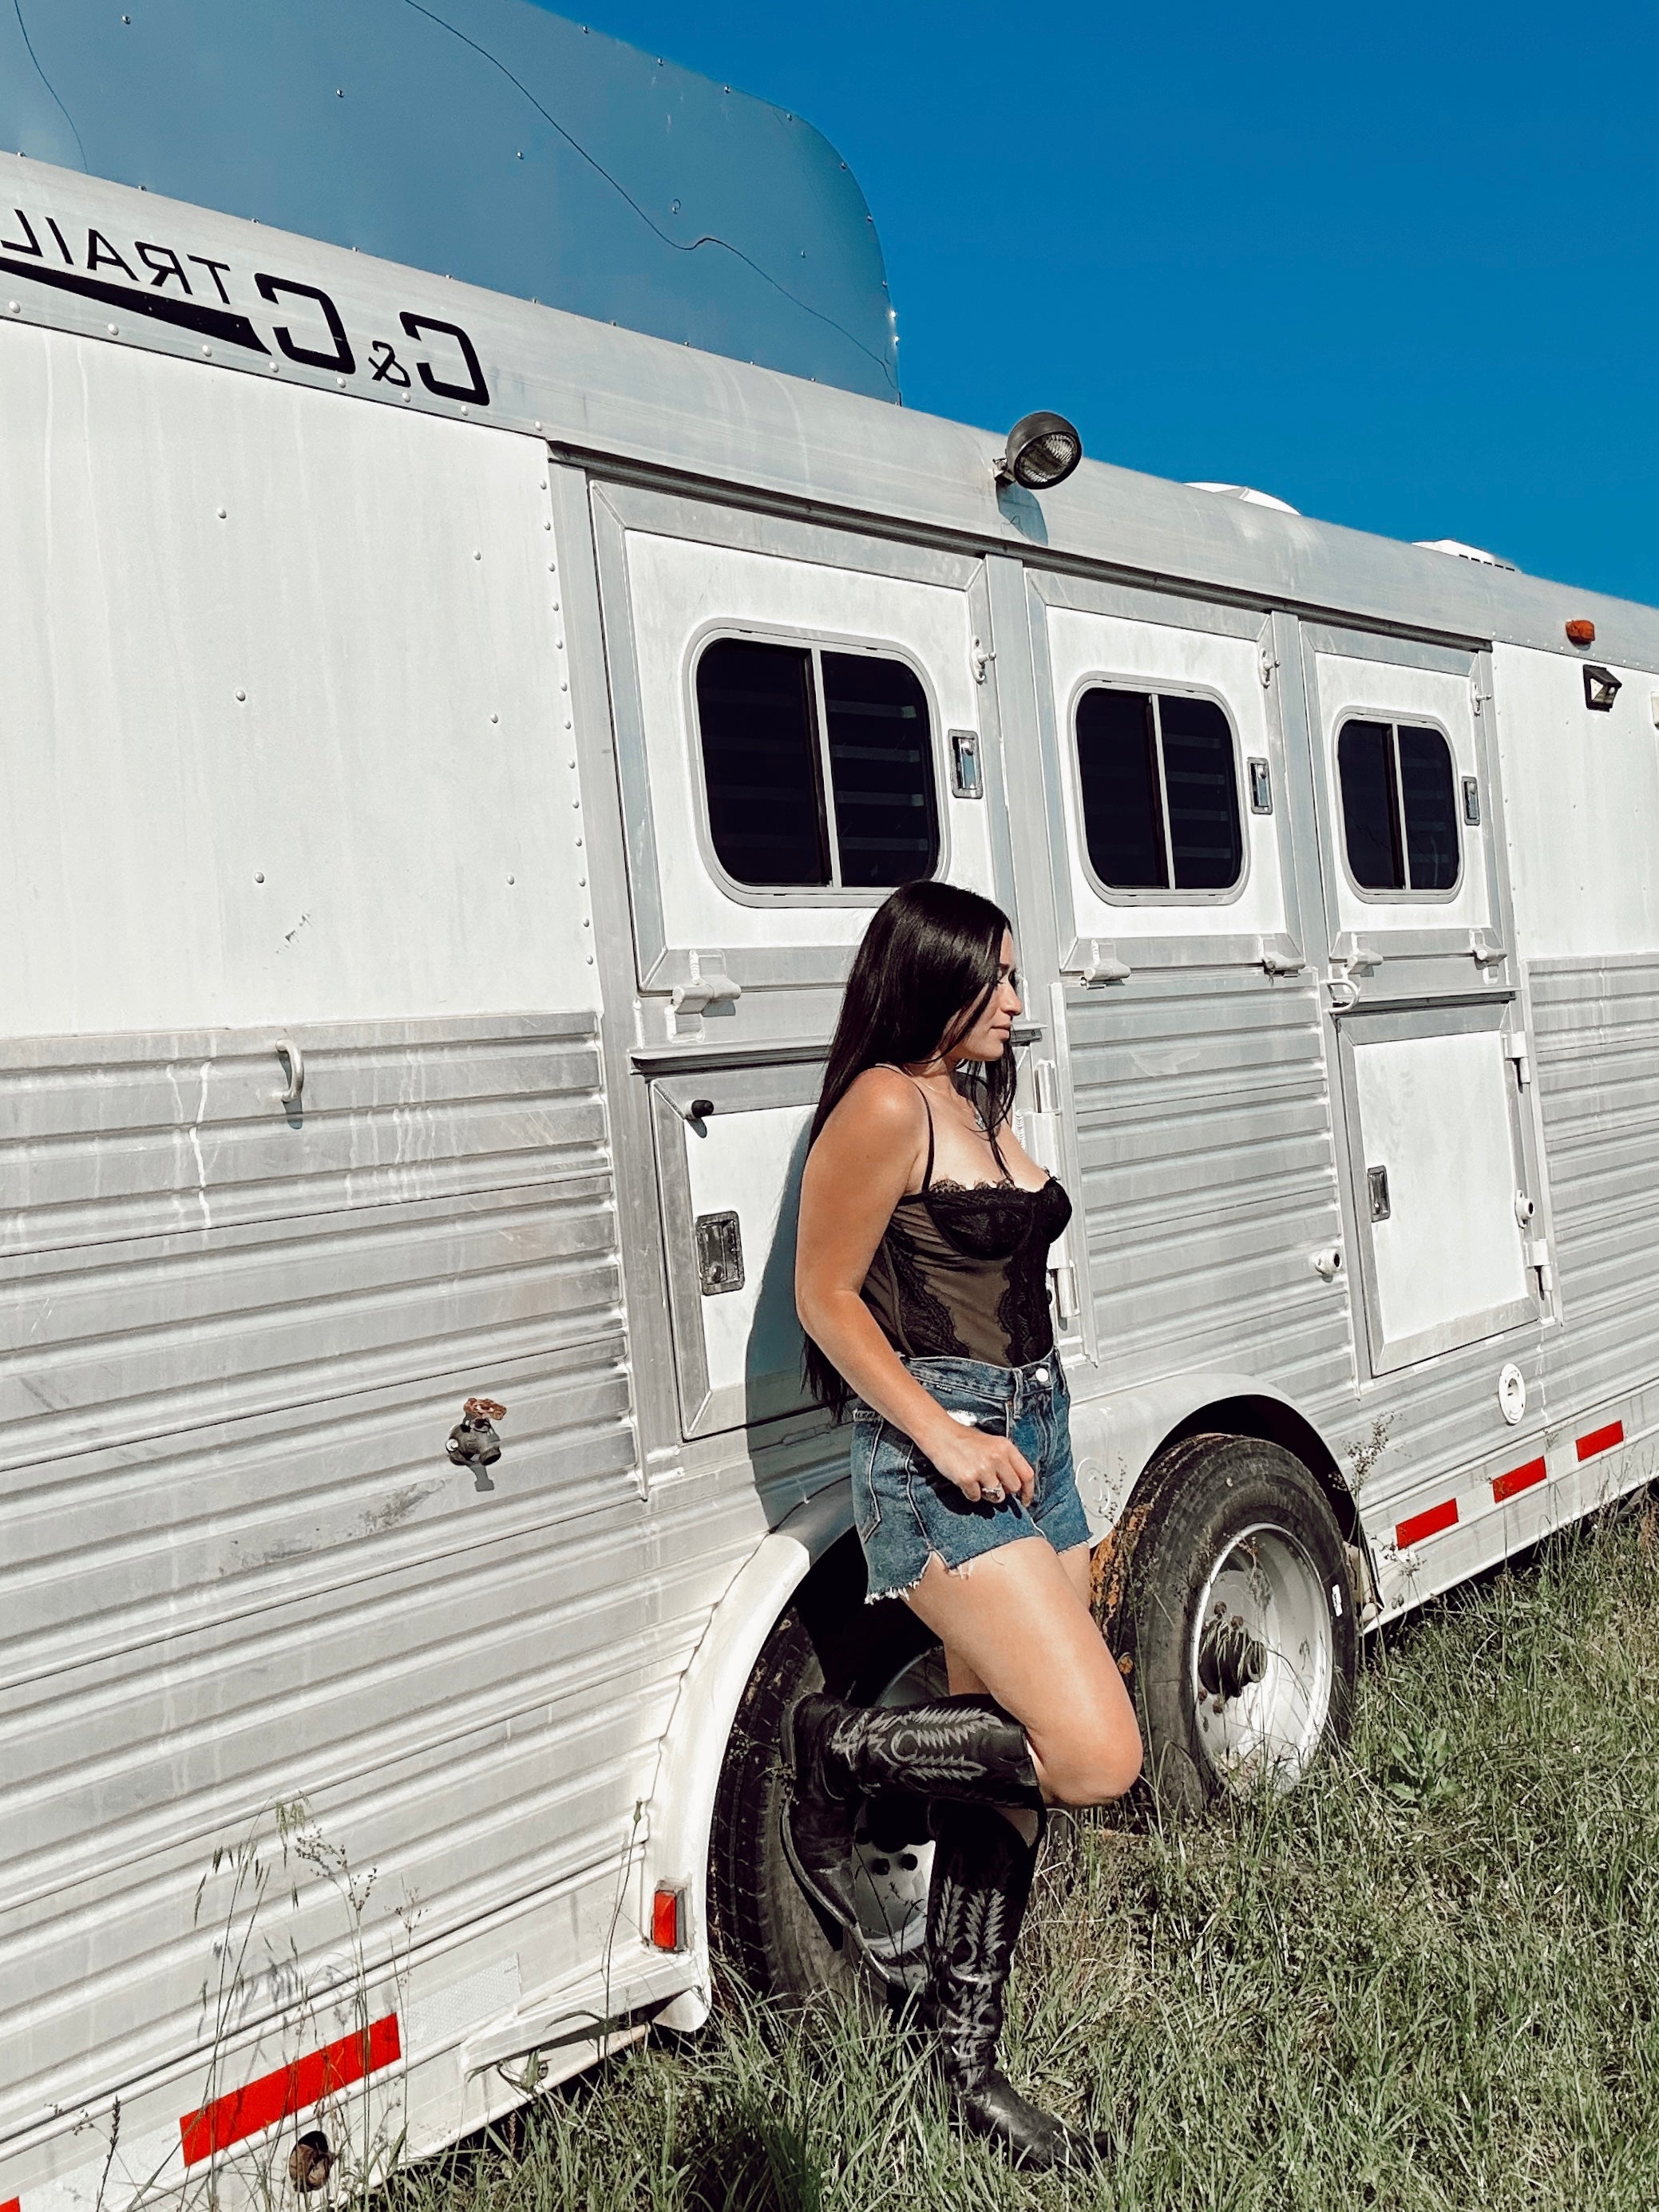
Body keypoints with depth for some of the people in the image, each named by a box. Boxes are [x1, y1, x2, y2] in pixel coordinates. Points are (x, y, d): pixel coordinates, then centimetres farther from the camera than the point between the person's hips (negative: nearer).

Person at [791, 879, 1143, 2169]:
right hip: (938, 1458, -9)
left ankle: (969, 2065, 25)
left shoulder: (983, 1103, 16)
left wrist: (1024, 1431, 18)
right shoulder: (885, 1106, -11)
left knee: (1013, 1772, 11)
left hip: (1033, 1441, 9)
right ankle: (841, 1752, 5)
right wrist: (942, 1435, -18)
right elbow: (825, 1297, -12)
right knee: (1096, 1755, -16)